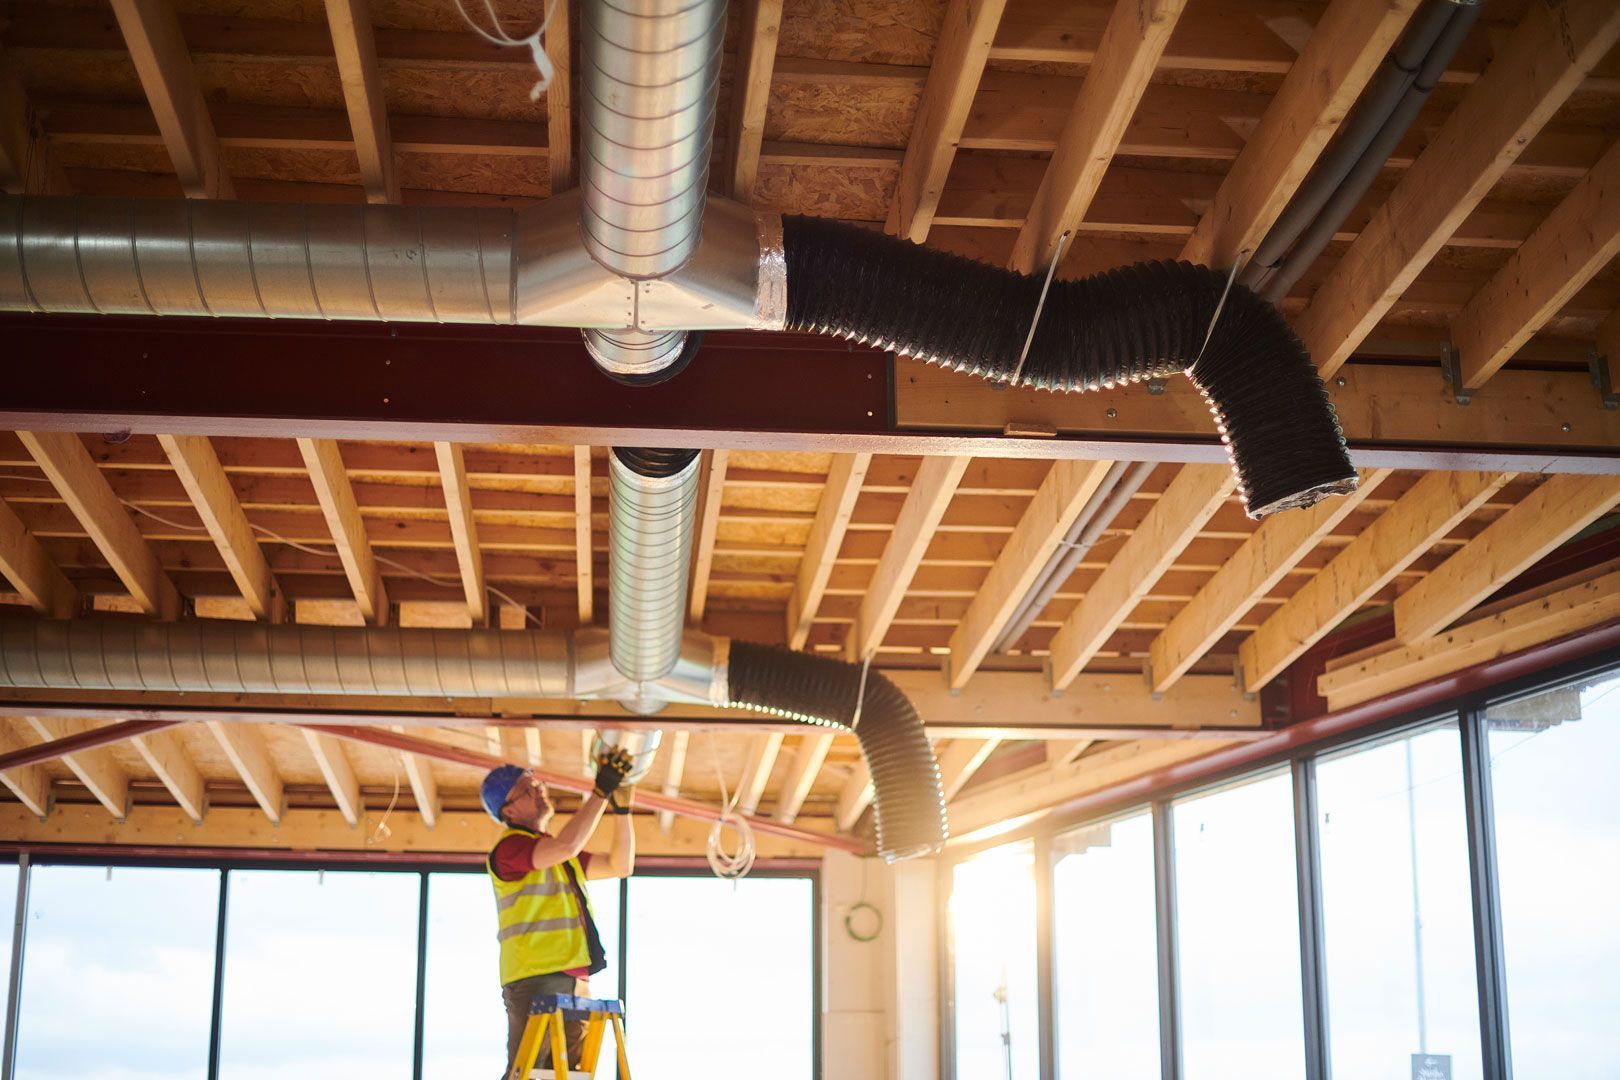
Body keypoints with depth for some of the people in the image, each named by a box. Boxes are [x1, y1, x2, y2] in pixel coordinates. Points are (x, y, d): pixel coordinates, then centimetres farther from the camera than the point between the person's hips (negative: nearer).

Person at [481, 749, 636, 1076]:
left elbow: (620, 865, 24)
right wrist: (601, 791, -16)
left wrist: (621, 809, 13)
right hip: (535, 981, -9)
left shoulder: (562, 857, 24)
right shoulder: (508, 848, -5)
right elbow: (566, 845, -23)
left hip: (574, 983, 9)